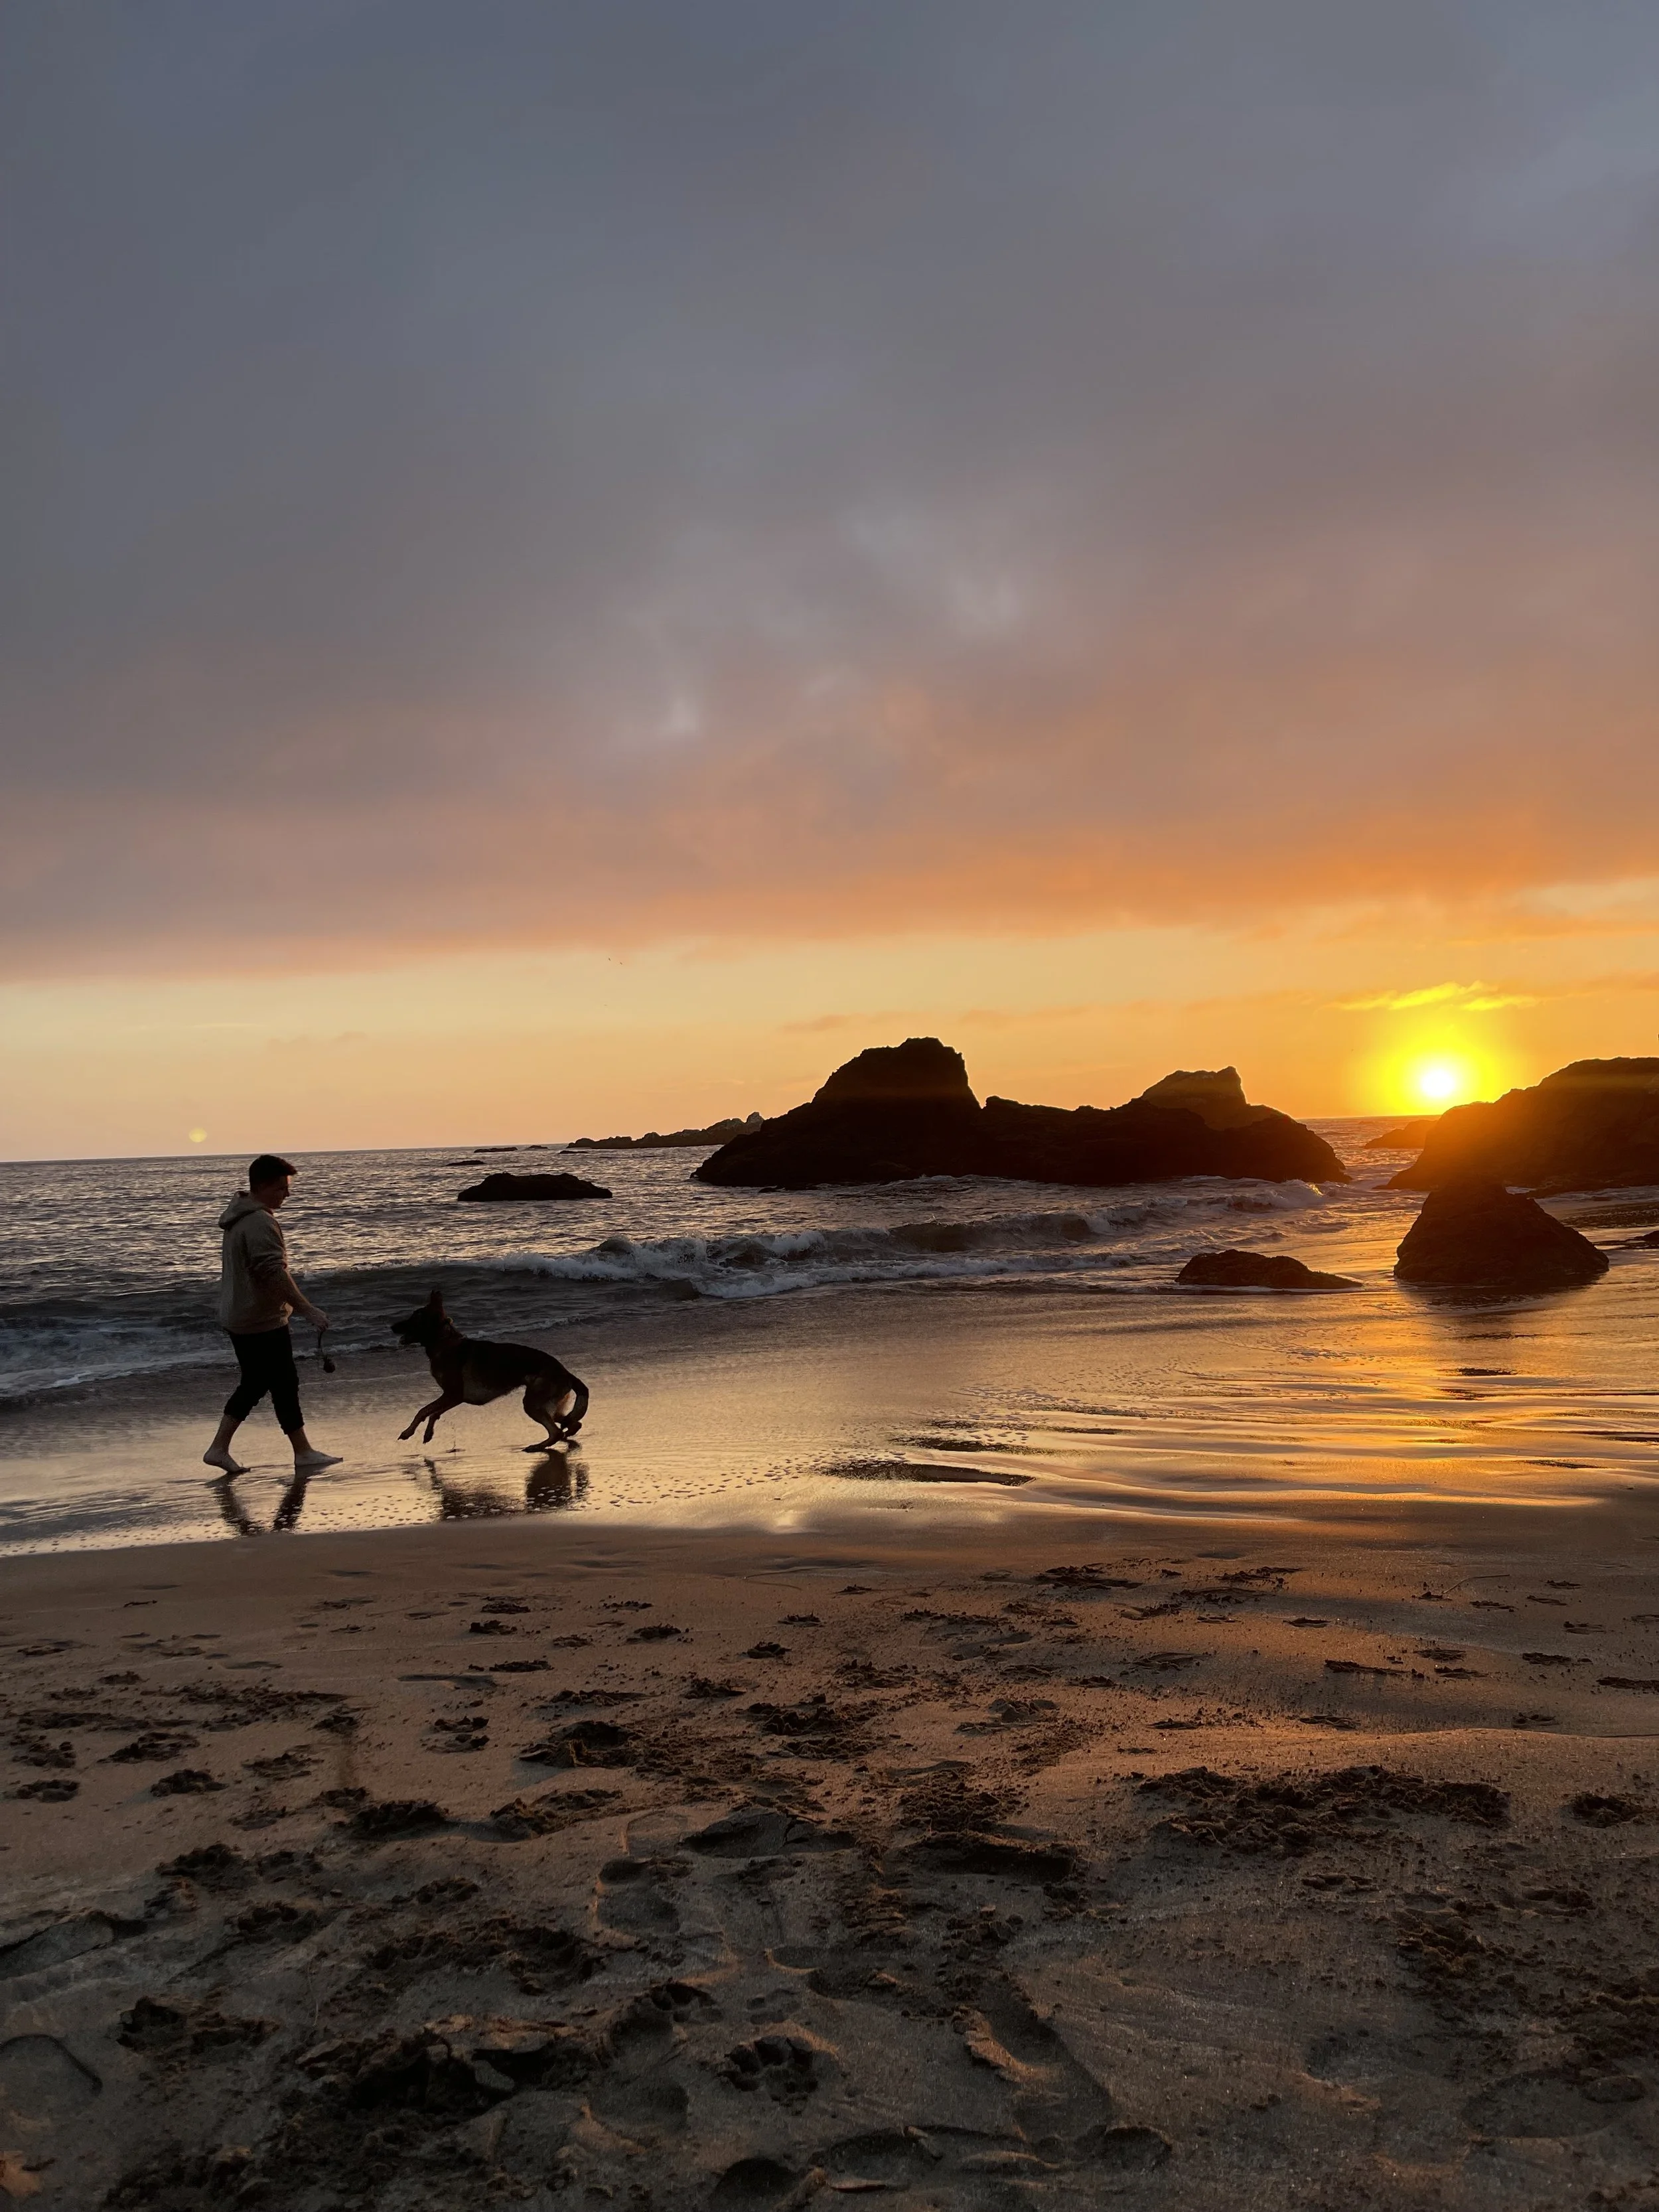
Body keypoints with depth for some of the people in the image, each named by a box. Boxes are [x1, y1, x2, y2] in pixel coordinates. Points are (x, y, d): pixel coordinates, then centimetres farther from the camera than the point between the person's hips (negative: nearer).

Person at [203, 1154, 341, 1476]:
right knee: (285, 1383, -1)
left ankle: (219, 1448, 16)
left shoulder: (239, 1217, 13)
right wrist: (308, 1310, -27)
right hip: (262, 1321, -10)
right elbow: (276, 1274, -28)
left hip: (238, 1317, 10)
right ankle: (303, 1453, 7)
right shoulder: (260, 1223, -21)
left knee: (254, 1383, 16)